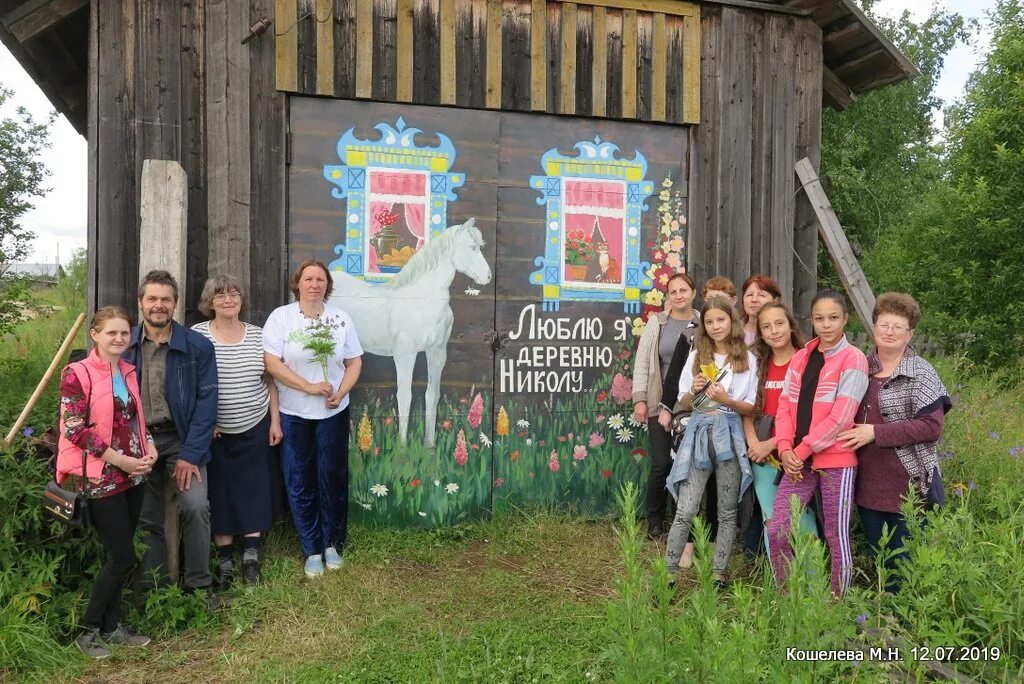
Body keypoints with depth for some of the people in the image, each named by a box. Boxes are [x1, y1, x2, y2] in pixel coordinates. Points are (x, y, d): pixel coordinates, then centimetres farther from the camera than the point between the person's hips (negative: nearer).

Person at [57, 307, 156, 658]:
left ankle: (111, 625, 26)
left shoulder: (128, 371, 9)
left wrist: (149, 445, 0)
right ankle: (87, 631, 14)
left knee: (117, 555, 14)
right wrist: (119, 459, -18)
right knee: (123, 558, -4)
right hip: (101, 477, -7)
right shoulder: (77, 373, -12)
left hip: (132, 474, 7)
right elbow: (74, 430, -16)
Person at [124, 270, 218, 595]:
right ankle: (153, 588, 25)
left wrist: (191, 454, -14)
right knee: (147, 518, 9)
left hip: (182, 438, -2)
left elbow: (207, 400, -8)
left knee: (195, 506, -18)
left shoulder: (198, 346, -6)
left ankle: (198, 585, 0)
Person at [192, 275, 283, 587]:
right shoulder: (197, 335, -5)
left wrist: (275, 420, 3)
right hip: (214, 431, -1)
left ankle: (251, 557, 16)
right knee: (219, 493, 6)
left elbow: (270, 381, 6)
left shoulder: (257, 335, 2)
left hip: (255, 427, 2)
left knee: (254, 491, 5)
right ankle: (224, 562, 18)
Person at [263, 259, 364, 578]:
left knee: (332, 479, 7)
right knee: (300, 483, 5)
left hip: (333, 412, 1)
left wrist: (341, 392, -12)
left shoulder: (340, 319, 2)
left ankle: (332, 545, 24)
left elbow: (354, 362, 4)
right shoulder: (281, 317, -4)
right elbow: (272, 363, -12)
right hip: (293, 414, -1)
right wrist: (310, 387, -17)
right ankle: (312, 551, 18)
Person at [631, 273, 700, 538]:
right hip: (661, 404, 0)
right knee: (662, 463, -1)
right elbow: (642, 362, 3)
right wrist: (639, 399, -3)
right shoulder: (657, 323, 3)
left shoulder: (703, 325, 3)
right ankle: (655, 522, 17)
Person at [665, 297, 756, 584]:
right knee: (685, 511, -4)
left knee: (727, 512, 9)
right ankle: (669, 572, 3)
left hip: (730, 436, -1)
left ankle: (719, 573, 21)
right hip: (699, 434, 1)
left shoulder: (747, 359, 2)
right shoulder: (696, 356, 8)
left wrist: (727, 400, -16)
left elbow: (751, 408, 1)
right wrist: (694, 390, -10)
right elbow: (683, 403, 11)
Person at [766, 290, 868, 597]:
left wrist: (802, 449, -13)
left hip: (836, 461, -5)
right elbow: (785, 406, 7)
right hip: (799, 460, 5)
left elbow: (841, 417, -14)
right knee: (776, 532, 3)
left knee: (836, 538, 6)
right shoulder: (800, 358, 12)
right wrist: (786, 449, -7)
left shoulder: (853, 359, -6)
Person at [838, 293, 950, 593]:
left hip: (907, 484, -5)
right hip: (869, 484, 6)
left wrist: (876, 433, -19)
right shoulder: (862, 368, 9)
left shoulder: (920, 373, -7)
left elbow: (932, 426, -17)